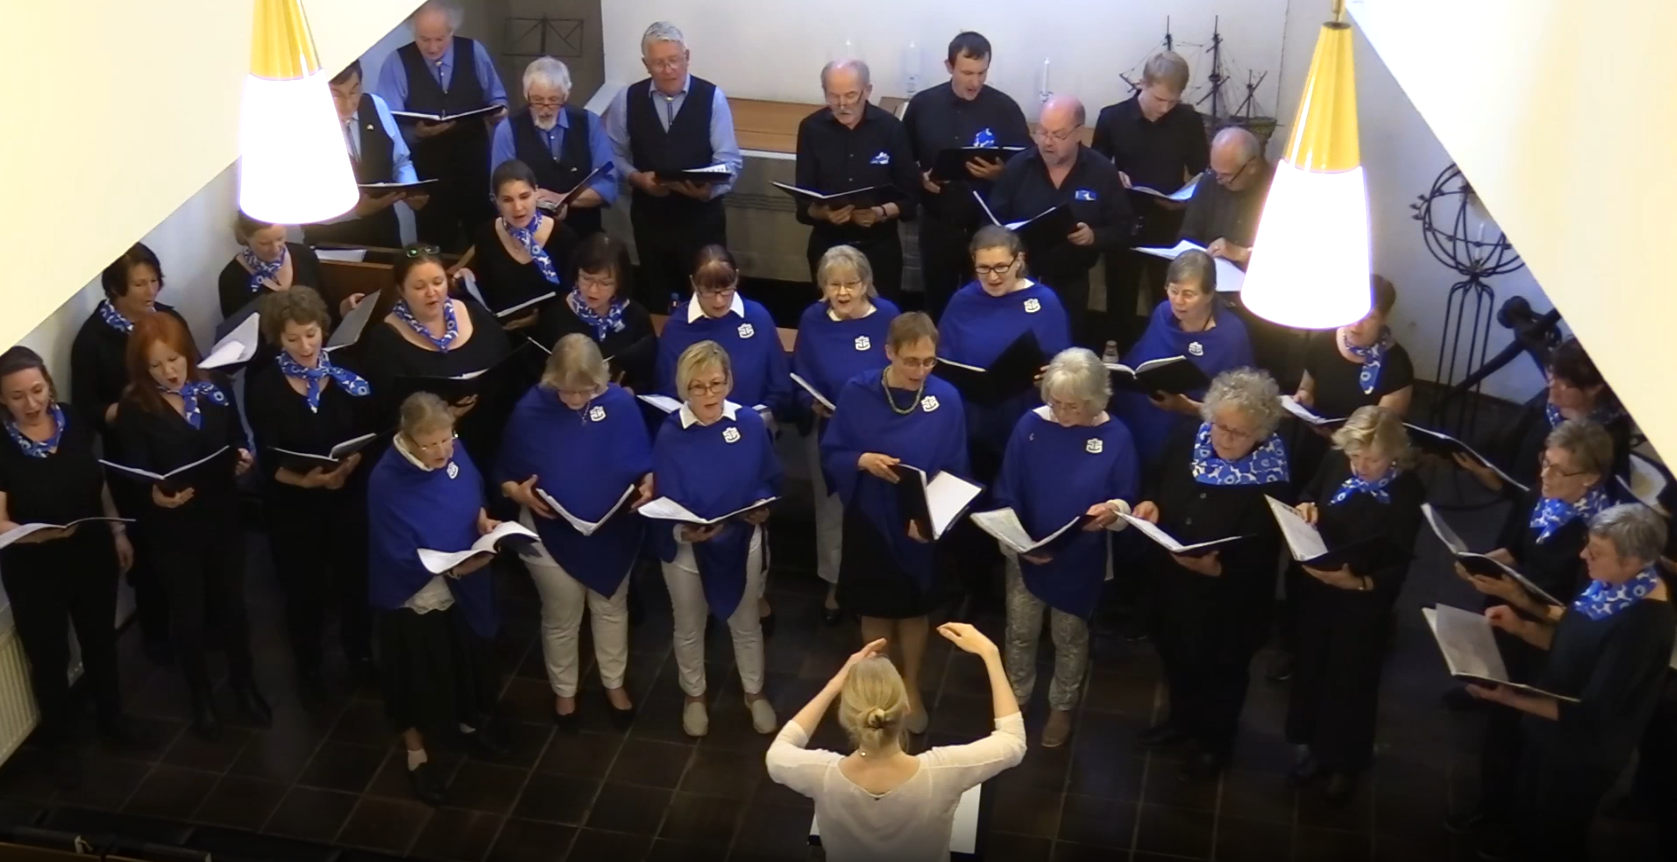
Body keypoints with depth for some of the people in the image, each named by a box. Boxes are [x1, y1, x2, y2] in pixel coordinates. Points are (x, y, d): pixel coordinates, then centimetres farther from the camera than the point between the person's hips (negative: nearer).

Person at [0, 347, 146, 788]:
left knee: (101, 641, 23)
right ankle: (59, 740, 37)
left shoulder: (74, 422, -9)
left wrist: (118, 531, 9)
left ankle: (112, 719, 47)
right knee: (49, 656, 14)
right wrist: (37, 533, -38)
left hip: (92, 556, 4)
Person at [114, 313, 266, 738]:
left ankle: (244, 683, 39)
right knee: (188, 614, 13)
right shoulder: (135, 409, -14)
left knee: (232, 604, 17)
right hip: (172, 528, -3)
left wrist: (244, 456, -14)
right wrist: (154, 494, -39)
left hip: (223, 518, 3)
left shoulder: (216, 390, -4)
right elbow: (136, 471, -18)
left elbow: (238, 439, 8)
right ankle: (201, 696, 34)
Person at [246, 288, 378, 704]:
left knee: (354, 577, 14)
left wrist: (350, 463, -24)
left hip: (349, 496, 2)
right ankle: (309, 667, 33)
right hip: (292, 504, -1)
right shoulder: (263, 388, -11)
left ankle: (360, 652, 40)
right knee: (304, 588, 11)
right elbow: (269, 459, -15)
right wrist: (304, 480, -32)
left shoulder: (347, 373, -6)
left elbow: (369, 434, -4)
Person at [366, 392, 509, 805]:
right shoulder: (387, 482, -30)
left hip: (465, 587, 6)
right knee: (419, 675, 15)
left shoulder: (455, 452, -13)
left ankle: (469, 721, 55)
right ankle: (417, 755, 39)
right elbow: (401, 557, -28)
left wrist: (483, 520, -14)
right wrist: (453, 567, -38)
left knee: (469, 658, 27)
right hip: (414, 596, -6)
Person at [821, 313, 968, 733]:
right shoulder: (857, 393, -14)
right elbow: (830, 454, -6)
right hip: (869, 521, 0)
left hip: (921, 525, 0)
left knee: (914, 610, 19)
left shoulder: (946, 399, -14)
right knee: (875, 609, 17)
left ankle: (911, 689, 41)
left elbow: (955, 470, -8)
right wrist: (862, 461, -27)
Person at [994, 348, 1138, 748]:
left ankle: (1062, 707, 42)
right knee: (1021, 631, 17)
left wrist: (1112, 511, -33)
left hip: (1081, 560, -1)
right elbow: (1007, 494, -8)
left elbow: (1127, 501, -9)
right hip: (1026, 553, 1)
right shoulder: (1031, 426, -14)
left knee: (1069, 636, 19)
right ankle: (1014, 700, 41)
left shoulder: (1115, 436, -15)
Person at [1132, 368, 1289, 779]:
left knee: (1221, 671, 20)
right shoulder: (1186, 442, -10)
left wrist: (1218, 569, -43)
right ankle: (1182, 719, 55)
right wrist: (1149, 502, -14)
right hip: (1171, 584, 5)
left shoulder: (1273, 480, -26)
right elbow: (1157, 482, 8)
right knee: (1175, 657, 28)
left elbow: (1261, 556, -26)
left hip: (1227, 600, -5)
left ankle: (1215, 740, 45)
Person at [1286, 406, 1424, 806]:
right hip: (1316, 591, 5)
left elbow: (1398, 565, -22)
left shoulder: (1408, 491, -22)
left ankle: (1347, 764, 36)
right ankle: (1319, 750, 42)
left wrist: (1358, 582, -38)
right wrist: (1305, 507, -14)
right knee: (1311, 669, 19)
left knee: (1351, 682, 12)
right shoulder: (1338, 462, -11)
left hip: (1364, 603, -4)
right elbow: (1310, 493, 10)